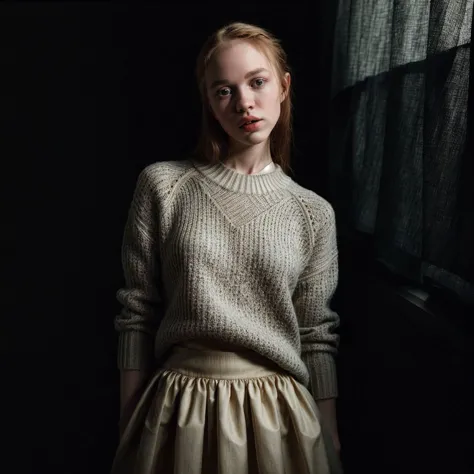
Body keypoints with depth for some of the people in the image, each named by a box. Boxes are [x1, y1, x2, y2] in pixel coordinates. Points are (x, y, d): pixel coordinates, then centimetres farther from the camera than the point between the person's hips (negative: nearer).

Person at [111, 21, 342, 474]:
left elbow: (316, 338, 2)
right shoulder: (162, 185, -4)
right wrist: (128, 433, 0)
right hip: (180, 410, -1)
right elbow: (137, 314, -2)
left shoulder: (314, 212, 0)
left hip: (278, 417, 1)